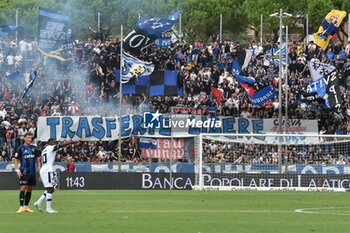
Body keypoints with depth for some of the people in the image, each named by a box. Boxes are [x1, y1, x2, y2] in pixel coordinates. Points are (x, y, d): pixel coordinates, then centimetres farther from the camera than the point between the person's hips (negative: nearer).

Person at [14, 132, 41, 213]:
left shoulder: (33, 148, 10)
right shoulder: (21, 148, -4)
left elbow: (37, 158, 17)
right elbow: (16, 160, -2)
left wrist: (39, 167, 7)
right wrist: (17, 170, -11)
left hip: (32, 172, 5)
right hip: (24, 172, -5)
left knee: (30, 189, 8)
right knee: (23, 188, -11)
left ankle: (26, 206, 15)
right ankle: (21, 207, -13)